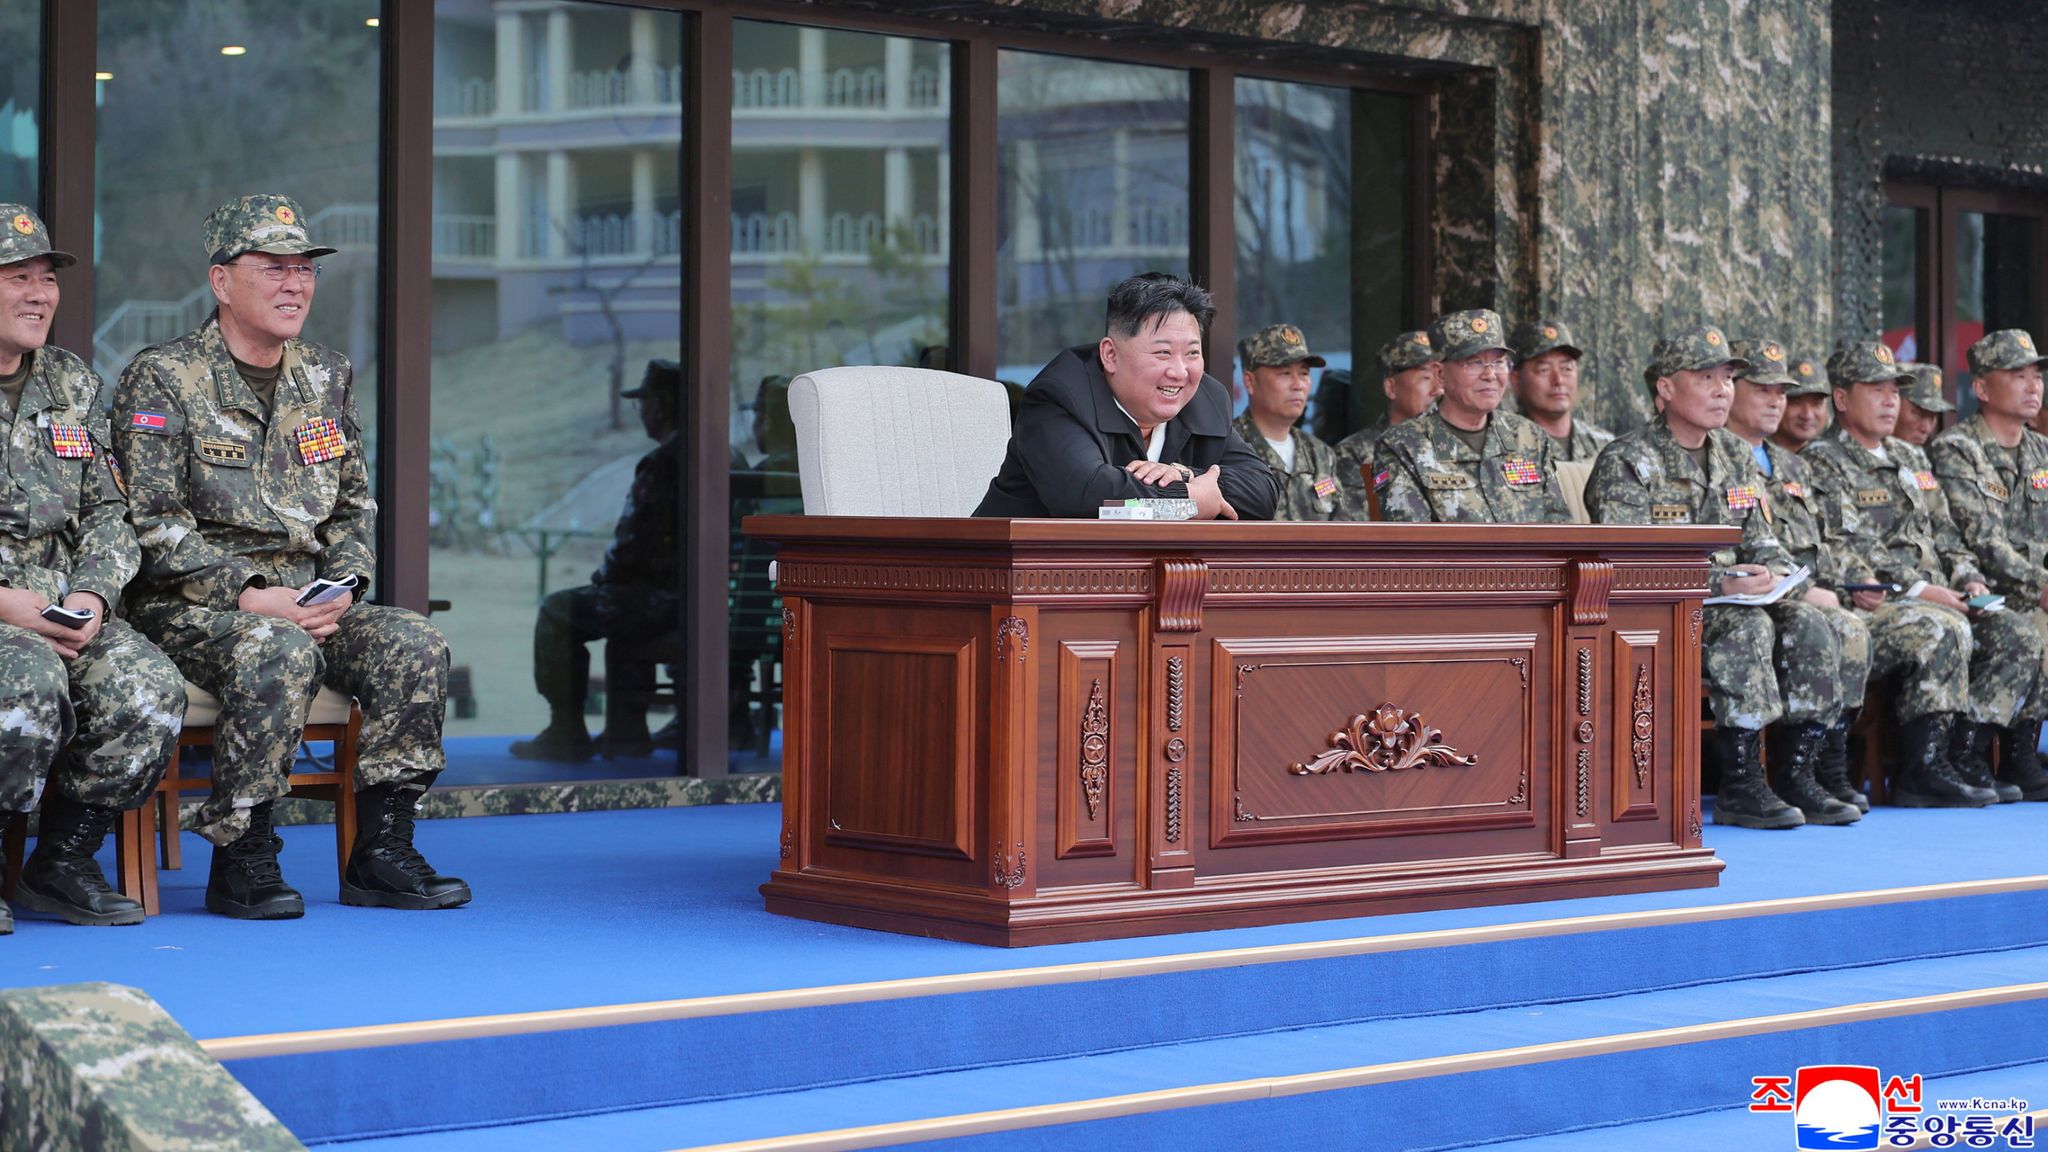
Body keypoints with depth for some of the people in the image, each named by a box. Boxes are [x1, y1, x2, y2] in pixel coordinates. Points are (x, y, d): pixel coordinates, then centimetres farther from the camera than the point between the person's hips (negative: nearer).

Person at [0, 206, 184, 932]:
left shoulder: (73, 387, 17)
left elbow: (108, 510, 17)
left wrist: (91, 595, -3)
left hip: (62, 611, 5)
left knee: (150, 688, -22)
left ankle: (61, 864, -3)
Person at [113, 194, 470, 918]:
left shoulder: (327, 379, 14)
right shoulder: (162, 380, -4)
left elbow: (354, 506, 19)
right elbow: (156, 527, -10)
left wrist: (342, 587, -1)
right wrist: (249, 595, -21)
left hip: (305, 604, 6)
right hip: (188, 608, -6)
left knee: (413, 643, -19)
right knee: (279, 651, -36)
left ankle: (382, 852, -13)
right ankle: (239, 860, -25)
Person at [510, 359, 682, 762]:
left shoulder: (661, 463, -18)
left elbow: (632, 545, -17)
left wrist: (602, 576, 4)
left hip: (666, 599, -9)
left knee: (558, 612, 8)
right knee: (620, 604, 36)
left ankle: (567, 733, 13)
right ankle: (626, 730, 34)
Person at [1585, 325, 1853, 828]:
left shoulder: (1737, 456, 14)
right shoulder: (1627, 463, -9)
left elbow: (1761, 542, 17)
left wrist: (1775, 576, -8)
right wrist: (1720, 583, -26)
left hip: (1732, 601, 7)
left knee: (1806, 623, -18)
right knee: (1748, 629, -31)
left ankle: (1797, 777, -13)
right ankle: (1740, 787, -26)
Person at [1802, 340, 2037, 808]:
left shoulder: (1911, 459, 24)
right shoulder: (1821, 463, -2)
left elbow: (1945, 534, 25)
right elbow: (1850, 549, -13)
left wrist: (1969, 580, 5)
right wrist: (1919, 589, -19)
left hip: (1938, 602, 8)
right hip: (1870, 609, -8)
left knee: (2019, 636, -12)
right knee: (1945, 631, -35)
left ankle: (1956, 752, -15)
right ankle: (1921, 770, -28)